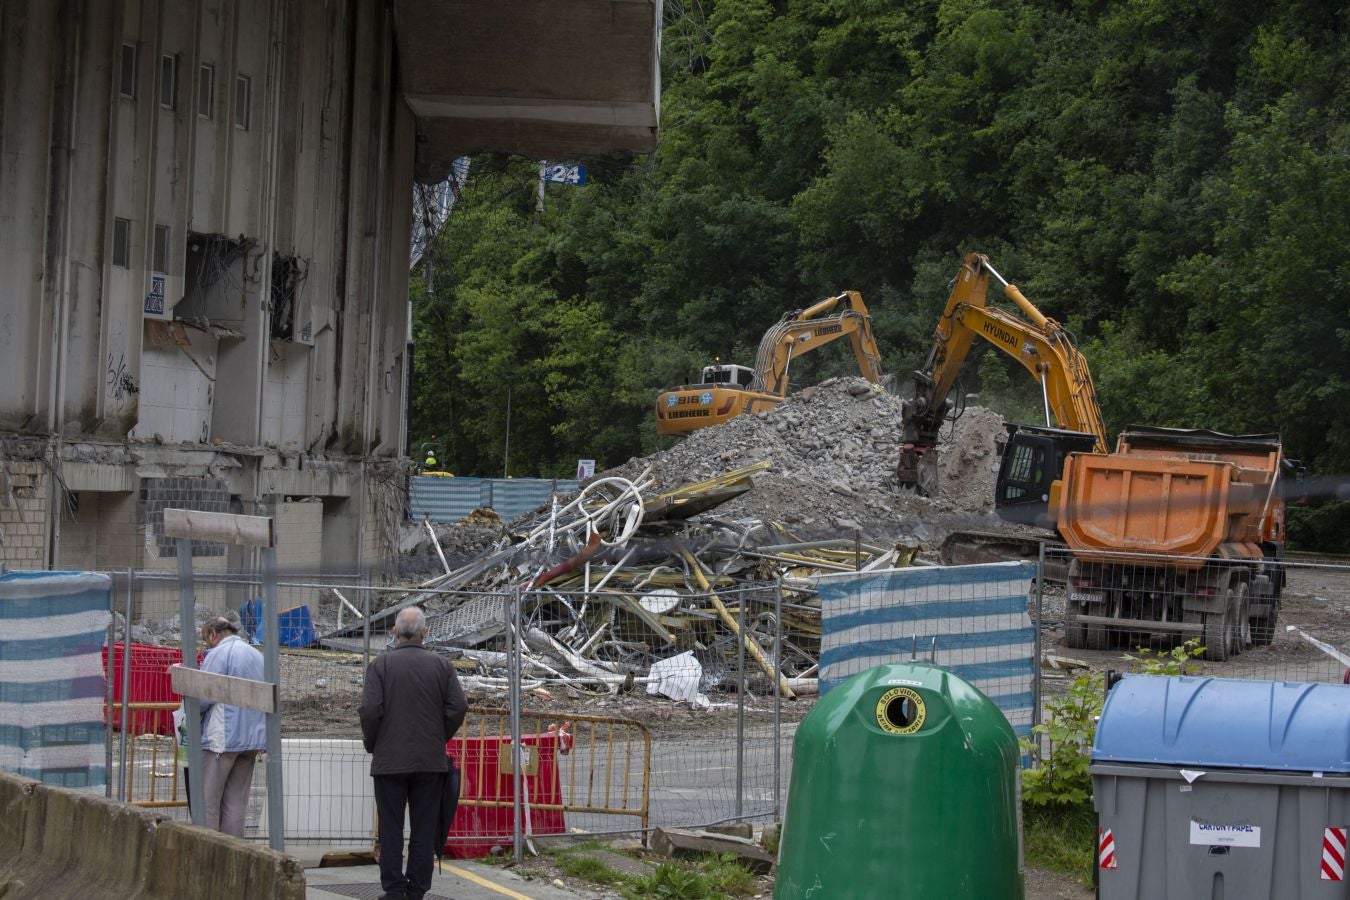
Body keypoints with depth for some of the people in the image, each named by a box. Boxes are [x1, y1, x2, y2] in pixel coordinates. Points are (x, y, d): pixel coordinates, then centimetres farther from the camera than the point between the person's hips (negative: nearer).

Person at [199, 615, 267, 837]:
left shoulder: (218, 654, -9)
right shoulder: (257, 656, 17)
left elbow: (203, 697, -15)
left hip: (223, 738, -8)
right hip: (254, 737, 8)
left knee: (207, 801, -3)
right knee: (236, 802, 9)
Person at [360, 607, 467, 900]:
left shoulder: (381, 664, -5)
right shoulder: (441, 665, 1)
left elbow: (370, 710, -12)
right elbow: (458, 708, -3)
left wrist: (371, 745, 4)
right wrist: (439, 739, 12)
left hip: (390, 762, -2)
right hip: (431, 761, 2)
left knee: (391, 829, 4)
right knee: (424, 829, 7)